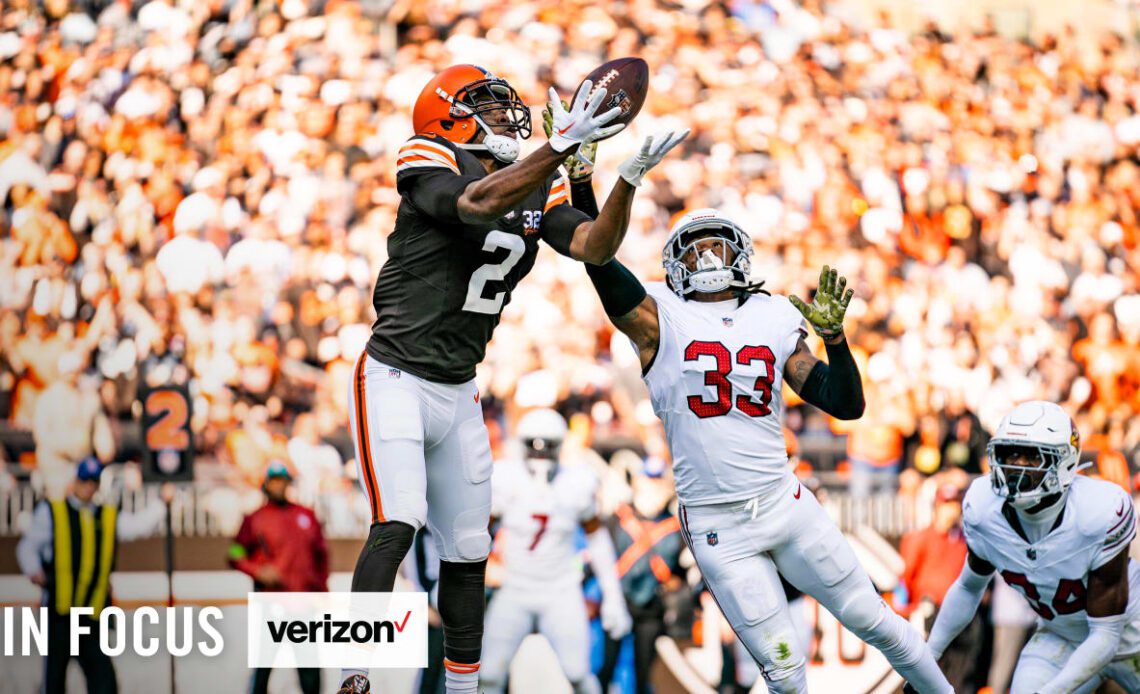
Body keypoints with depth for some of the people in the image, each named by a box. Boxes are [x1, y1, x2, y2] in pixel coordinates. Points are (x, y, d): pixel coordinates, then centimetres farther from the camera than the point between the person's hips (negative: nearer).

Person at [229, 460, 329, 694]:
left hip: (303, 597, 3)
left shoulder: (306, 515, 13)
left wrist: (322, 587, 13)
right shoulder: (255, 519, 3)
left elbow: (321, 553, 20)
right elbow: (236, 556, 2)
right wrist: (259, 572, -13)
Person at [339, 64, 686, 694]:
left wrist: (630, 178, -18)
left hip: (458, 392, 7)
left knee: (467, 551, 10)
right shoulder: (429, 168, -11)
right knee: (396, 526, -20)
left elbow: (595, 247, -3)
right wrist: (562, 146, -40)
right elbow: (479, 204, -31)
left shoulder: (538, 192, 9)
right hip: (394, 377, -7)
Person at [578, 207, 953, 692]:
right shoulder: (659, 319, -1)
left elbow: (846, 405, 5)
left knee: (876, 623, 11)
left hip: (783, 502, 3)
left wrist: (833, 334, -7)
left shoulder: (776, 321, 7)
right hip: (716, 525, -3)